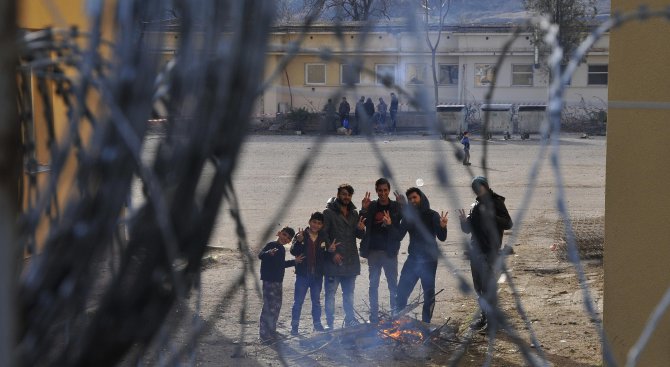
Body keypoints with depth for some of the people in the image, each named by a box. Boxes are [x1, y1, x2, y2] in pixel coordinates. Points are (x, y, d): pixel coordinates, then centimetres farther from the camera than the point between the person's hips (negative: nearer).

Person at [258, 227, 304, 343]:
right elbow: (260, 255, -26)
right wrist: (268, 253, -46)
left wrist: (295, 261, 25)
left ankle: (272, 332, 27)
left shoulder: (282, 249, 15)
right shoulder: (271, 245, -10)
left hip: (278, 281, 9)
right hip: (269, 280, -9)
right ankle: (265, 334, -10)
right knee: (269, 306, -11)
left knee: (276, 306, 15)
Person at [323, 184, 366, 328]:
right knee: (330, 293, -4)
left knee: (349, 294, 17)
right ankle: (330, 323, 1)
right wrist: (332, 252, -18)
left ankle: (350, 320, 27)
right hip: (334, 261, -6)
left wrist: (360, 229, -9)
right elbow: (323, 235, -9)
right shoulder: (329, 212, -5)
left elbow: (360, 235, 14)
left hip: (351, 261, 6)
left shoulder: (354, 213, 13)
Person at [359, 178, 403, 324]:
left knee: (393, 284, 0)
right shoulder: (371, 206, 4)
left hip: (389, 251, -2)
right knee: (373, 284, 7)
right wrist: (363, 210, -14)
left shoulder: (396, 207, 1)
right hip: (373, 251, 2)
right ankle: (374, 316, 12)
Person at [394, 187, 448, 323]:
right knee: (401, 292, -3)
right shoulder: (408, 217, 7)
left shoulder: (432, 215, -3)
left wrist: (442, 227, -31)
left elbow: (442, 238, -9)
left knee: (429, 294, 2)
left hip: (429, 260, -3)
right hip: (413, 259, 3)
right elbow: (399, 237, 3)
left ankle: (425, 323, 11)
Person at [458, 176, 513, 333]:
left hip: (489, 250, -7)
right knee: (479, 285, 11)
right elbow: (468, 229, 17)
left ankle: (491, 319, -7)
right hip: (476, 249, 7)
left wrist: (491, 217, -26)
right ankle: (484, 316, 21)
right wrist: (464, 221, -4)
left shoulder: (496, 202, -5)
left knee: (487, 283, -10)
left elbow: (508, 224, -12)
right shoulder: (476, 206, 14)